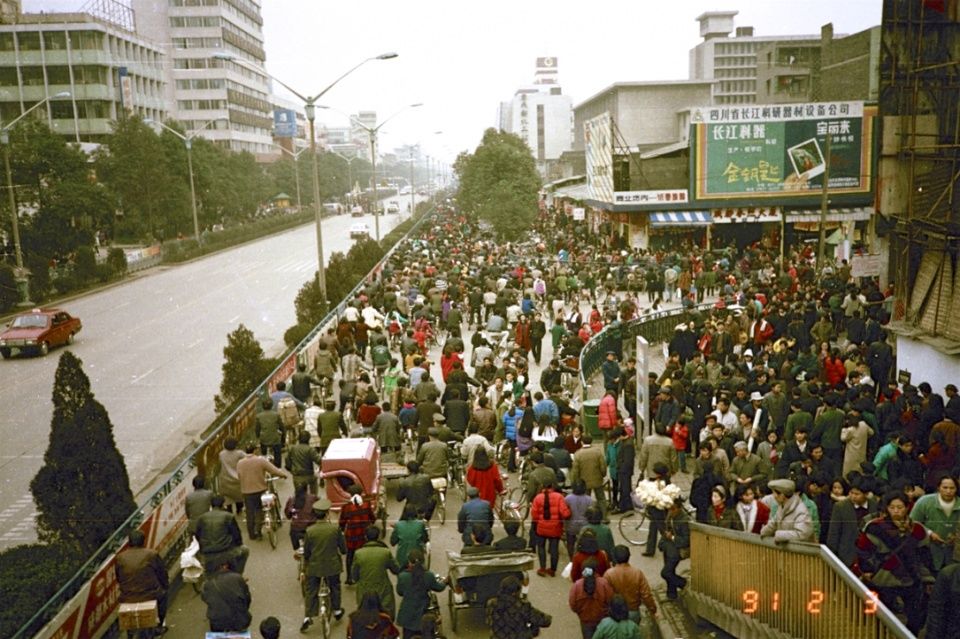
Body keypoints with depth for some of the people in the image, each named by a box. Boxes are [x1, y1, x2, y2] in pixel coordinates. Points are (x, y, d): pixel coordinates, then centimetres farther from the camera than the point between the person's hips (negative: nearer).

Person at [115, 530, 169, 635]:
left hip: (126, 599, 3)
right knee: (162, 593, 31)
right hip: (150, 595, -3)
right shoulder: (152, 554, -8)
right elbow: (162, 575, 2)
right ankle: (159, 626, 34)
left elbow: (118, 579, 8)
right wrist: (165, 586, 21)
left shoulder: (119, 557, -3)